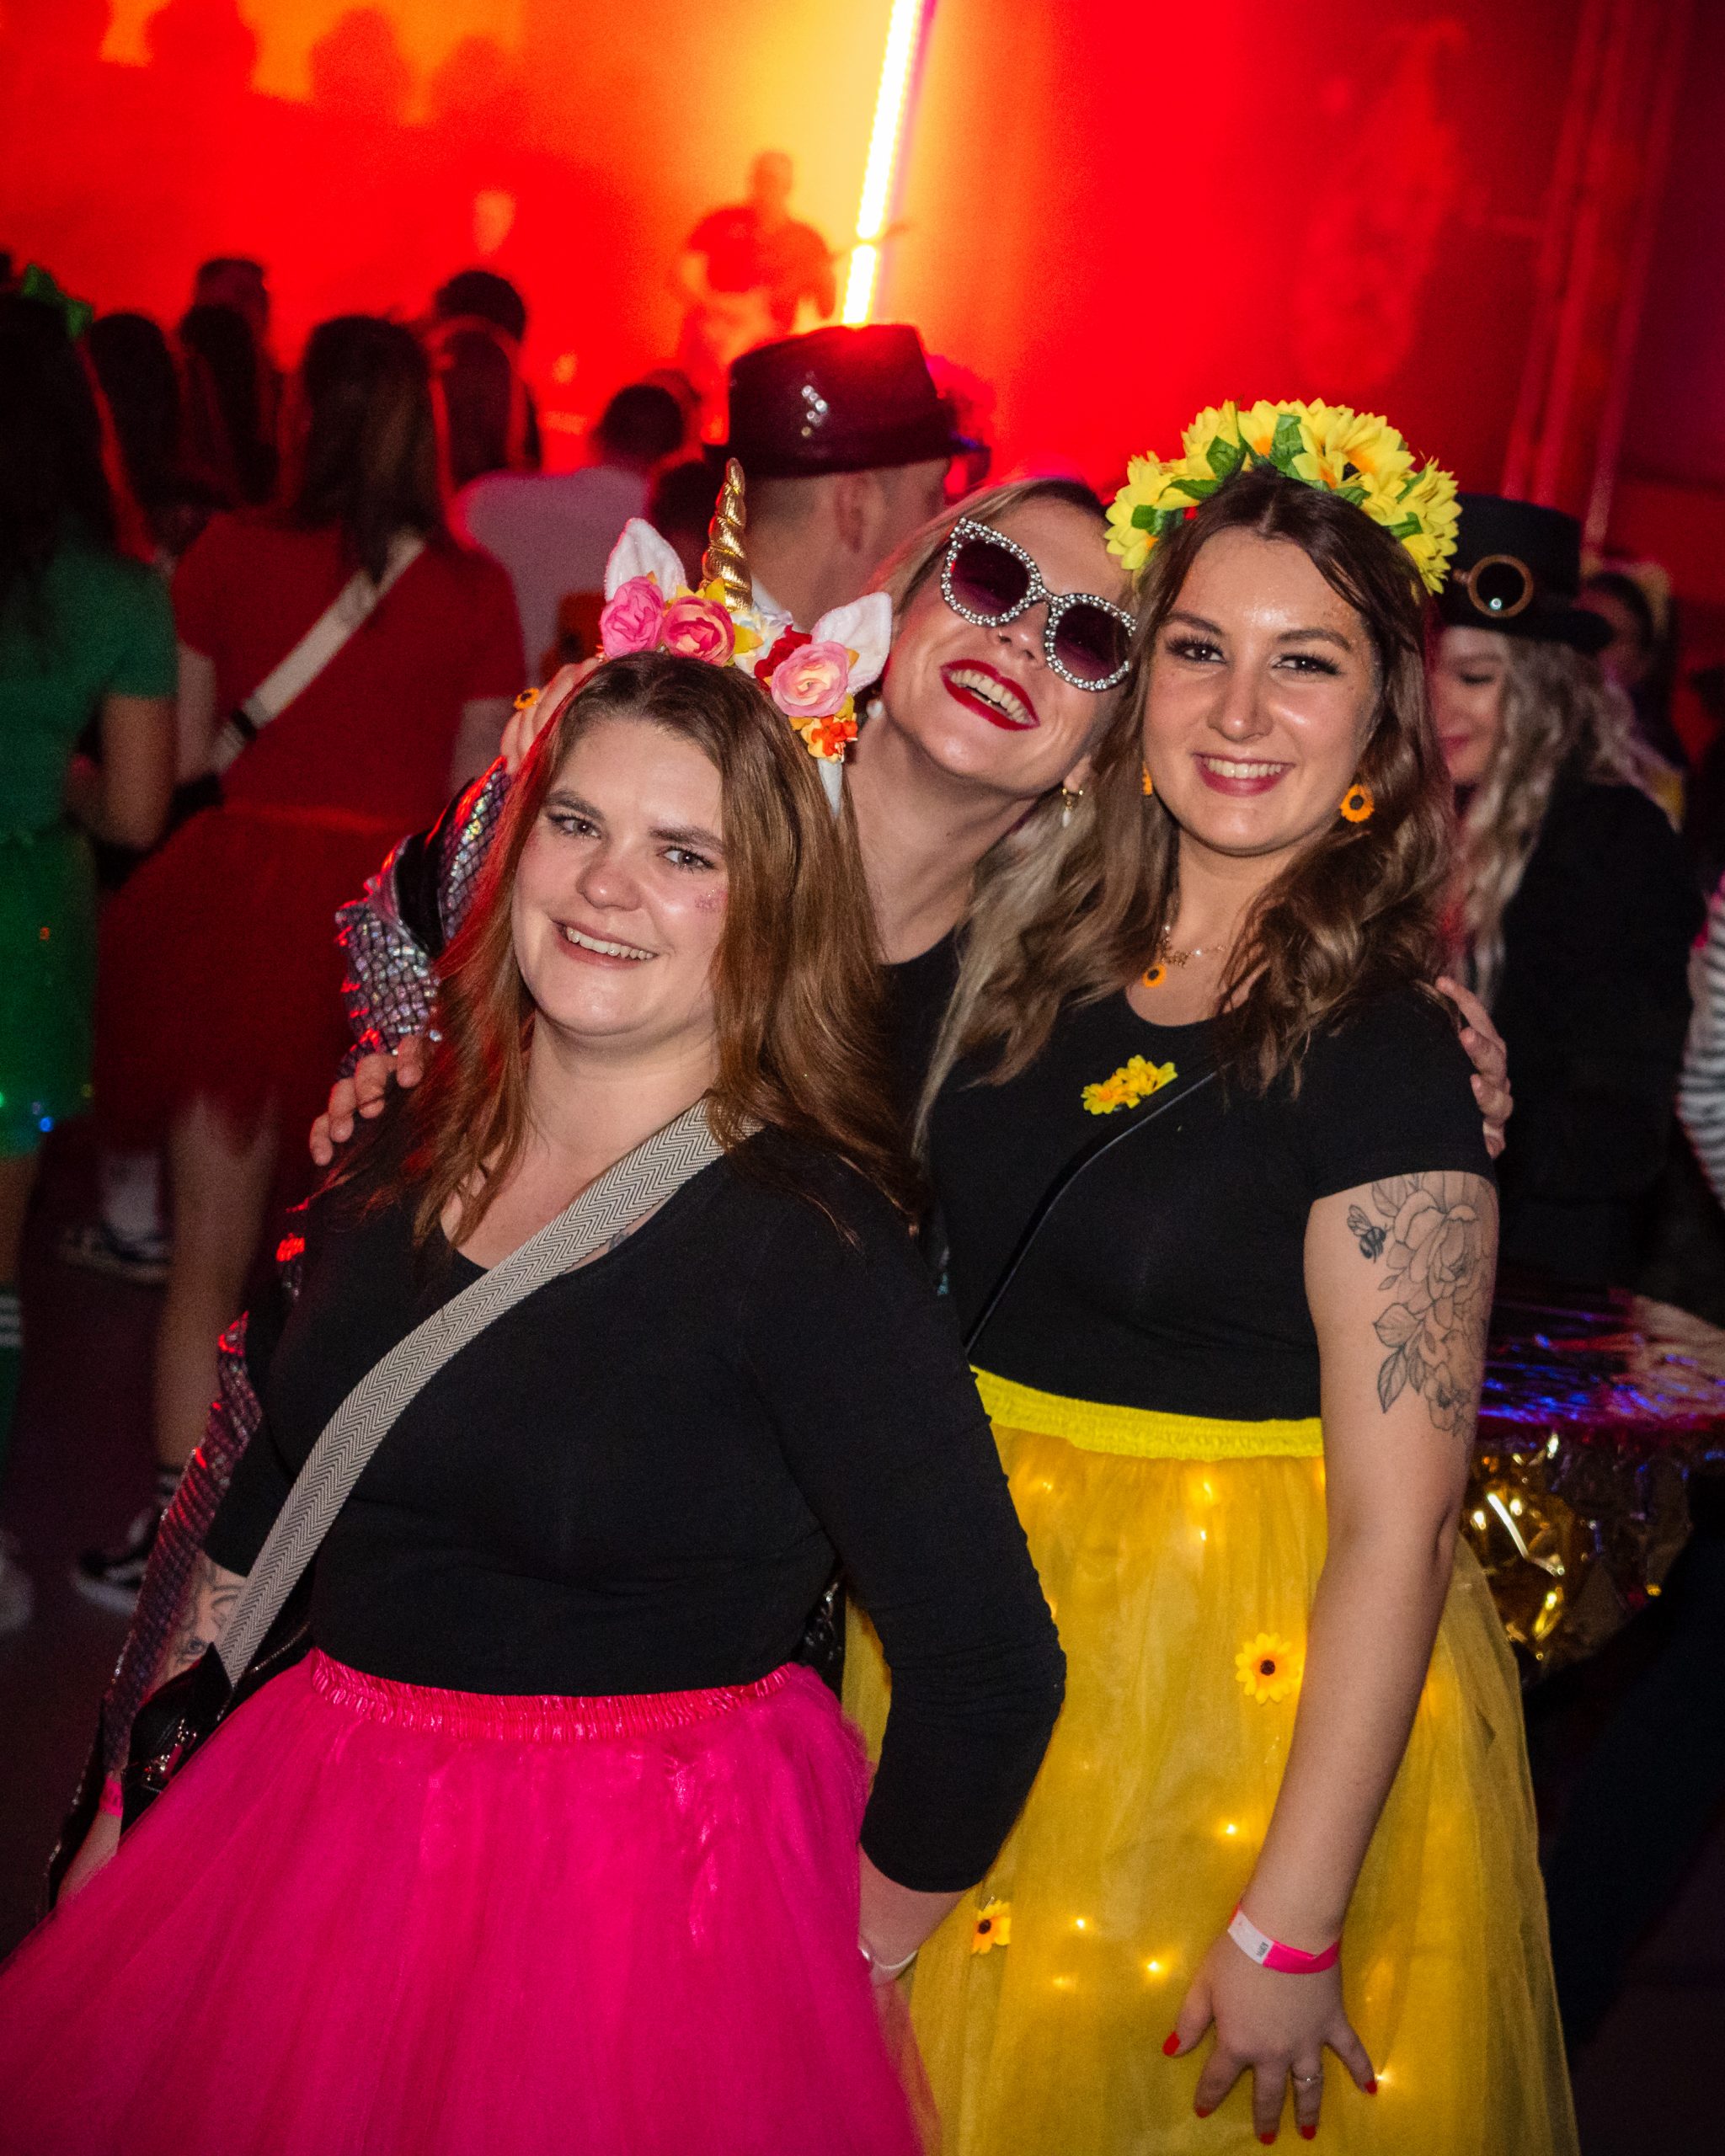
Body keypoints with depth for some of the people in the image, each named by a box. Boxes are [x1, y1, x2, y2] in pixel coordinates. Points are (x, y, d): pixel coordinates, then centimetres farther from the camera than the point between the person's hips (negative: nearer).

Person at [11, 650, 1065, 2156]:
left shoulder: (808, 1243, -20)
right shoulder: (408, 1154, 0)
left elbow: (989, 1675, -20)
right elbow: (283, 1454, 16)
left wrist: (856, 1951, -9)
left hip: (638, 1895, -6)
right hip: (314, 1835, 6)